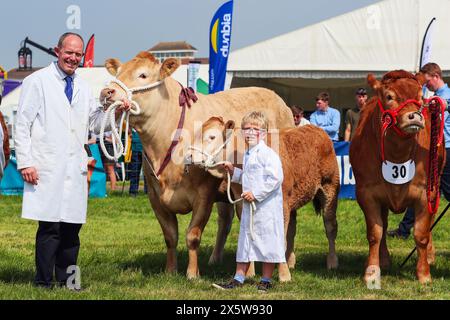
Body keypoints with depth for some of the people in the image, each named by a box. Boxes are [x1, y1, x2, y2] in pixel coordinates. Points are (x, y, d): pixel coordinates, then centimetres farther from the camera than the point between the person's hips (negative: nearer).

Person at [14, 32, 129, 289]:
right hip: (46, 169, -5)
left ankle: (66, 280, 13)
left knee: (72, 227, 4)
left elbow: (95, 123, 19)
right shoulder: (37, 82, 0)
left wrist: (117, 111, 0)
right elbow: (23, 125, -3)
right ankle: (44, 283, -1)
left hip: (75, 169, 5)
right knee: (50, 227, -7)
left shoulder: (83, 87, 17)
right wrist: (25, 162, -10)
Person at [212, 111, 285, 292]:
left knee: (267, 242, -1)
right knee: (245, 241, 11)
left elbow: (275, 178, -22)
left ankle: (266, 281, 7)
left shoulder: (267, 154, -14)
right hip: (249, 206, 9)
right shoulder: (248, 155, 15)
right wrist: (234, 172, 13)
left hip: (266, 206, -9)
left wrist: (256, 194, -21)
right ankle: (238, 279, 16)